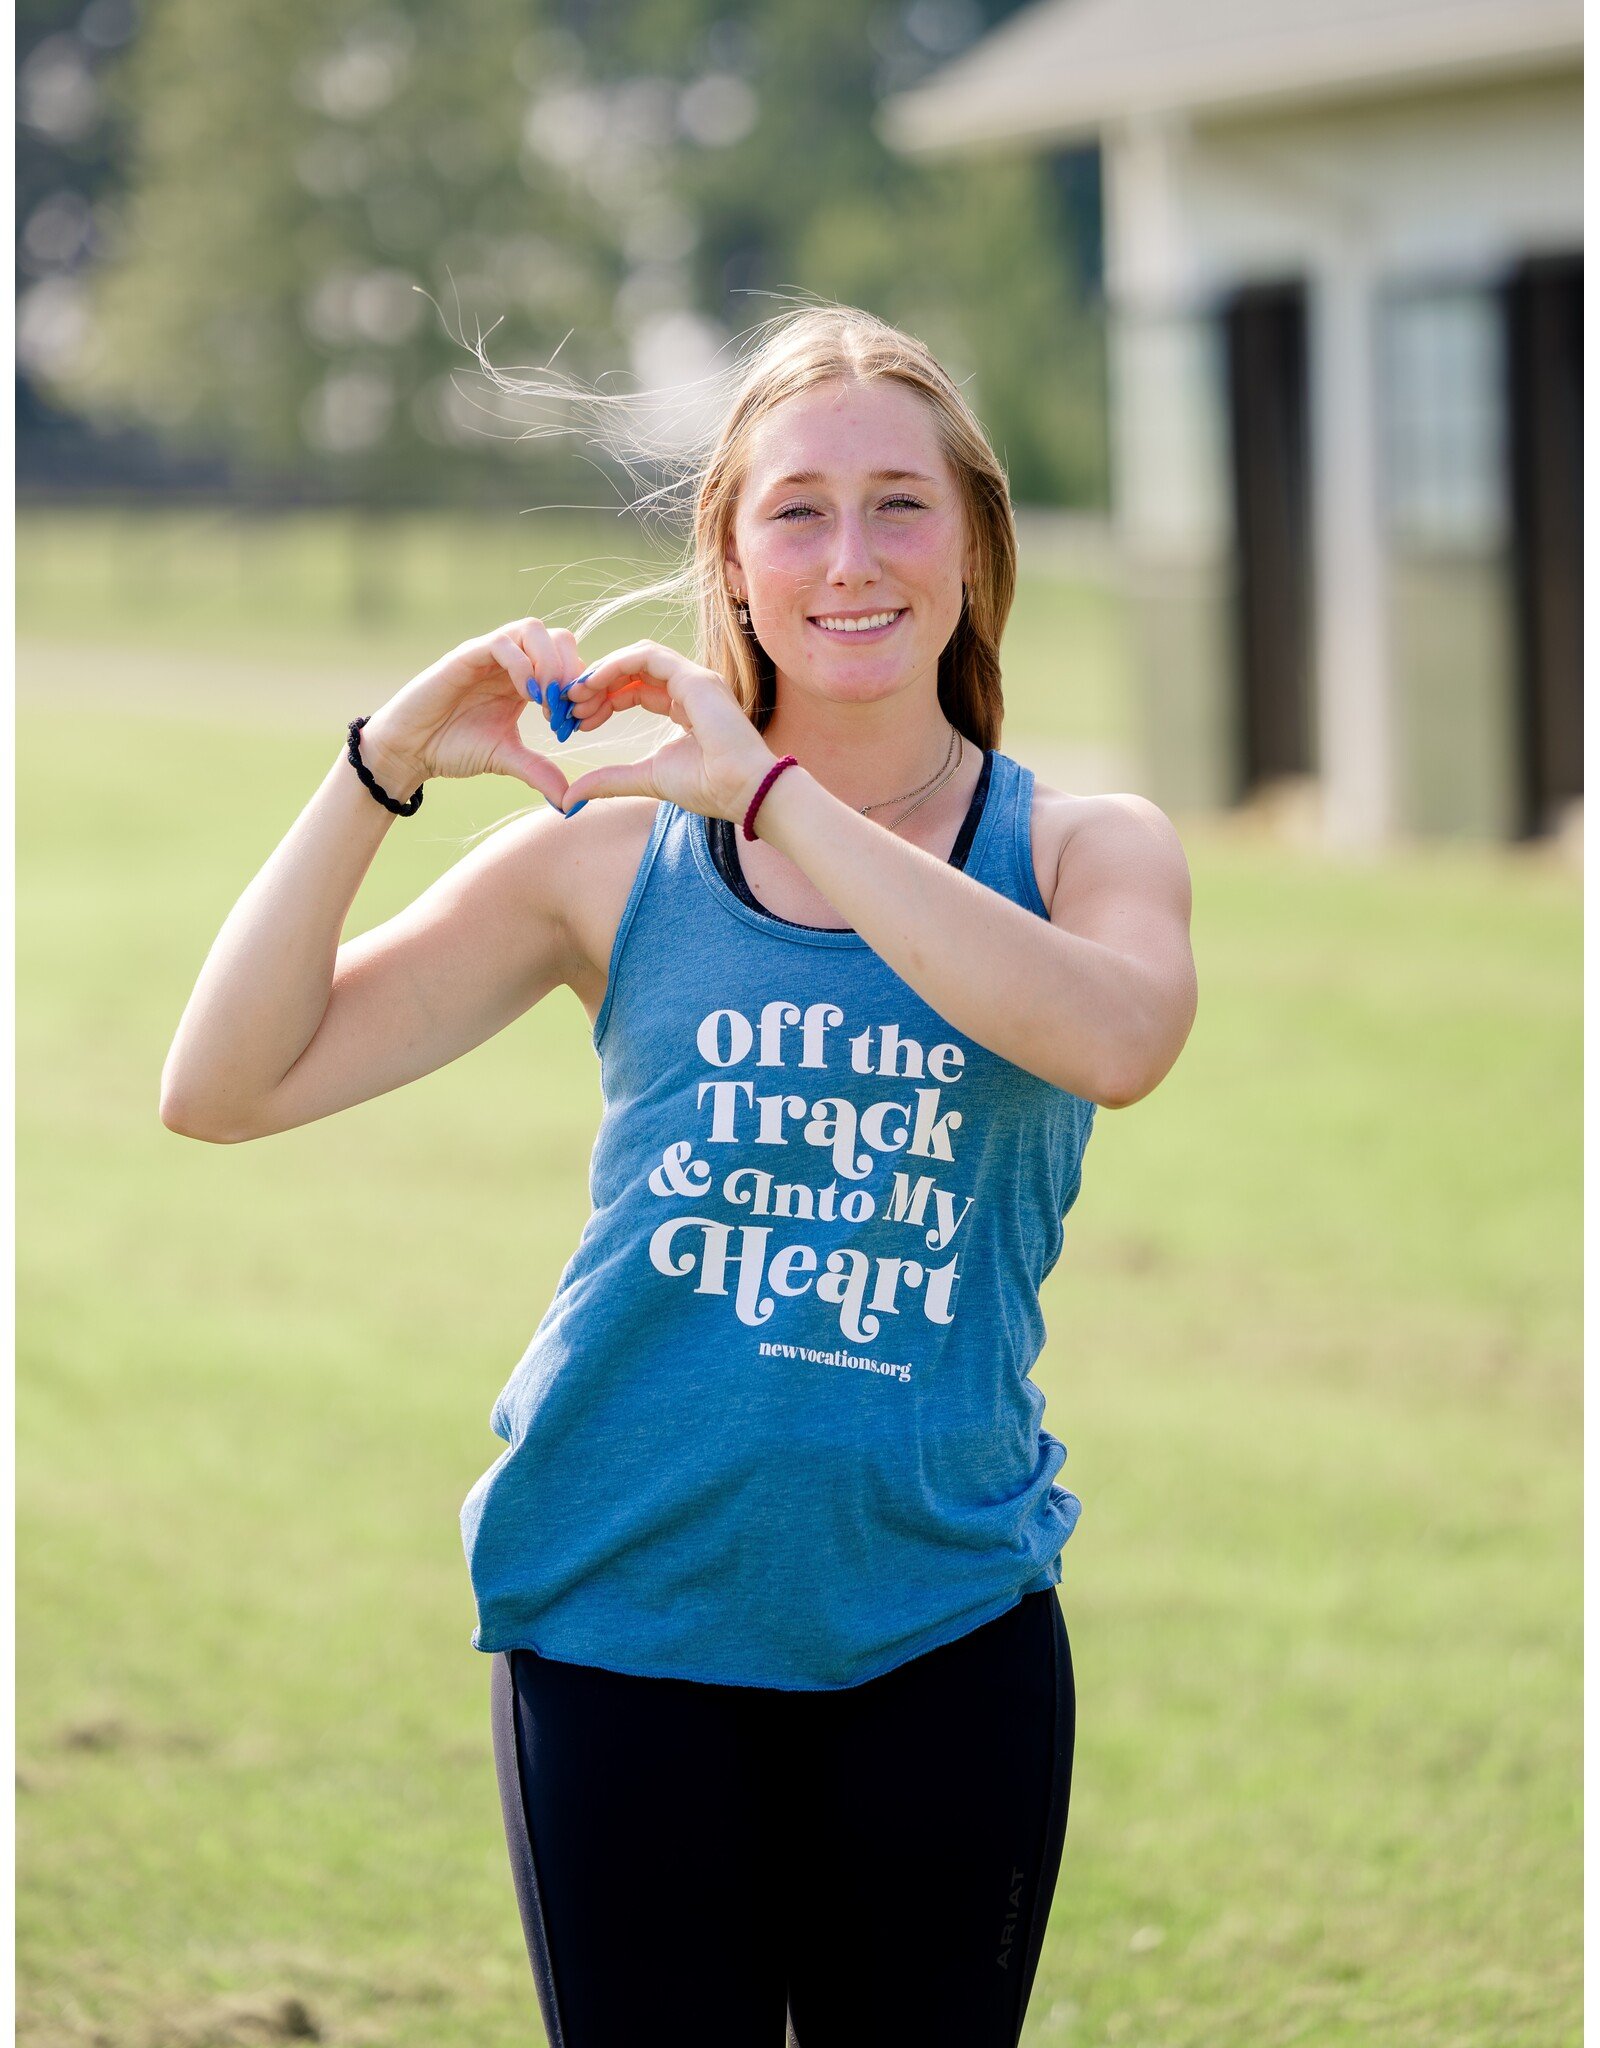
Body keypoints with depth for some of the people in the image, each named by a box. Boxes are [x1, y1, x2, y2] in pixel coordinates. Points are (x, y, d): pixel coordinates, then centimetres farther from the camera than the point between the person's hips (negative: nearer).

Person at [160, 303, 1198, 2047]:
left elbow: (1115, 1036, -24)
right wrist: (383, 767, -13)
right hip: (622, 1621, 0)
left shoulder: (1084, 846, 2)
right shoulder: (615, 854, 2)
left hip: (939, 1625, 0)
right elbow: (224, 1088, -1)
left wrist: (770, 789, -24)